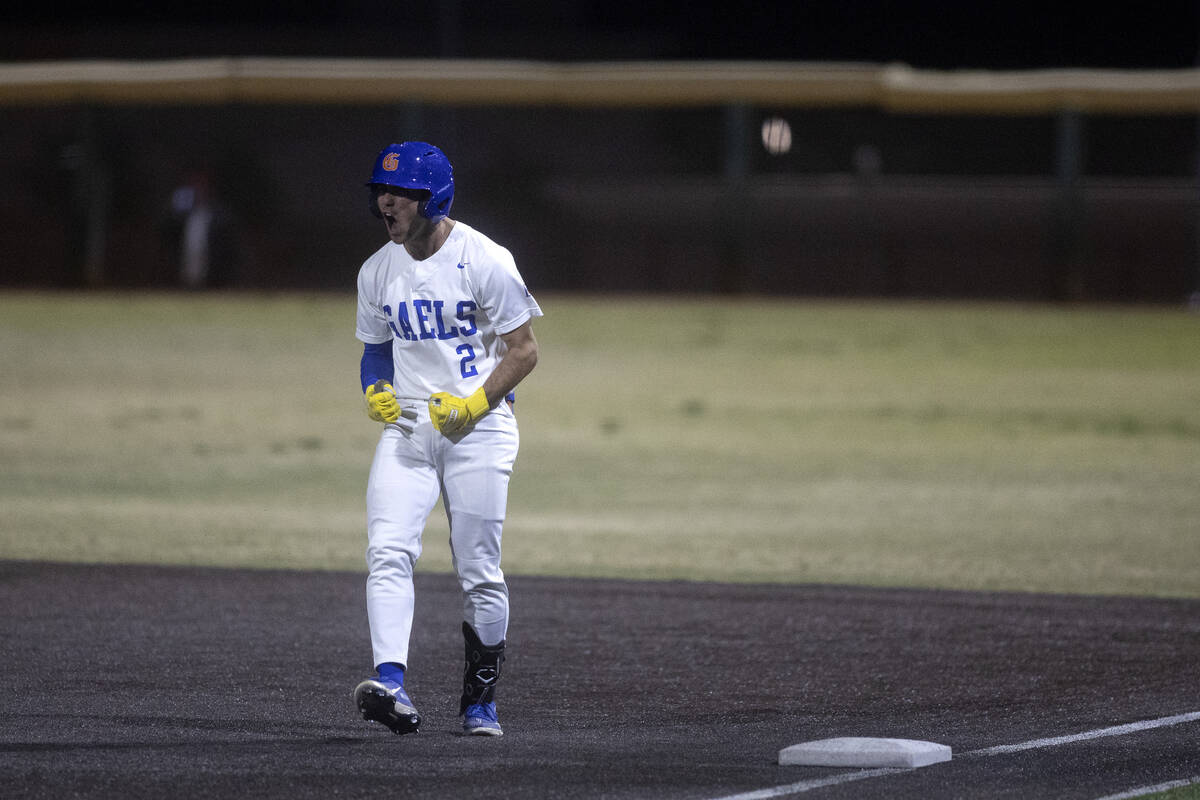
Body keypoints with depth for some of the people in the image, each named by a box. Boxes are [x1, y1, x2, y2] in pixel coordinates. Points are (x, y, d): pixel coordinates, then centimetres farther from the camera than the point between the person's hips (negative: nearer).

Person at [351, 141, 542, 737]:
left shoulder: (483, 260, -10)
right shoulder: (378, 272, 7)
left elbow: (524, 350, -7)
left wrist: (474, 404, -19)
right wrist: (375, 391, -1)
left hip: (478, 427, -4)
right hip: (407, 428, 4)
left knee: (480, 573, 0)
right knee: (387, 552, -17)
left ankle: (480, 699, 16)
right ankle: (392, 685, -29)